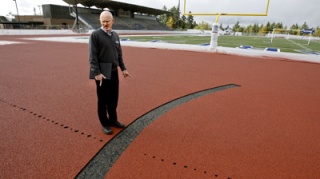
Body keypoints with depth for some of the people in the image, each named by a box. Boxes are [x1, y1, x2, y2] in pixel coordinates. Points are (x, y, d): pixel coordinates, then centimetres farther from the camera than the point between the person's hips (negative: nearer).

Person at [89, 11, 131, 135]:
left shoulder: (115, 35, 11)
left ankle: (113, 120, 32)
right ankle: (104, 123, 21)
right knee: (103, 99, 5)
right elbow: (92, 56, -13)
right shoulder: (95, 35, -8)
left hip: (114, 71, 6)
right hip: (102, 72, -6)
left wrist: (123, 68, 9)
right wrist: (97, 73, -20)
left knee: (113, 98, 15)